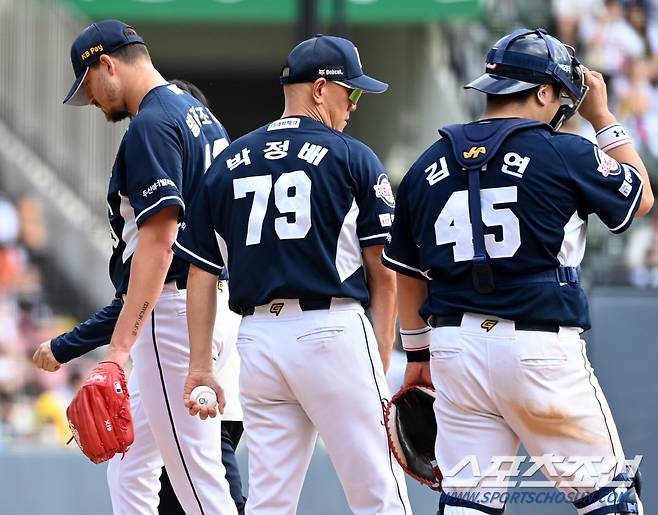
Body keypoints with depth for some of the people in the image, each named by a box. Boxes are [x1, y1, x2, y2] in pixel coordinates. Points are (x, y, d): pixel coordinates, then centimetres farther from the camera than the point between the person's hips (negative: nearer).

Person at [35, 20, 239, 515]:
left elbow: (158, 241, -23)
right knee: (128, 466, 17)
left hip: (172, 309, -11)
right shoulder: (202, 115, 17)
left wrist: (120, 346, -28)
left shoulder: (152, 125, -14)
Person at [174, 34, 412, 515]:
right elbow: (383, 274, 1)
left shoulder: (227, 164, 13)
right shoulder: (353, 159, 1)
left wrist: (200, 366, 11)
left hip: (258, 338, 5)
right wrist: (381, 367, 7)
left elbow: (202, 275, 10)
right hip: (332, 331, -5)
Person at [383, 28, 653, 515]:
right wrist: (602, 116, 19)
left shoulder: (428, 166, 9)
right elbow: (640, 196, 12)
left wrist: (418, 352, 27)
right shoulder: (564, 154, -5)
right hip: (541, 347, -5)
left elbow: (407, 272, 16)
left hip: (455, 347, 5)